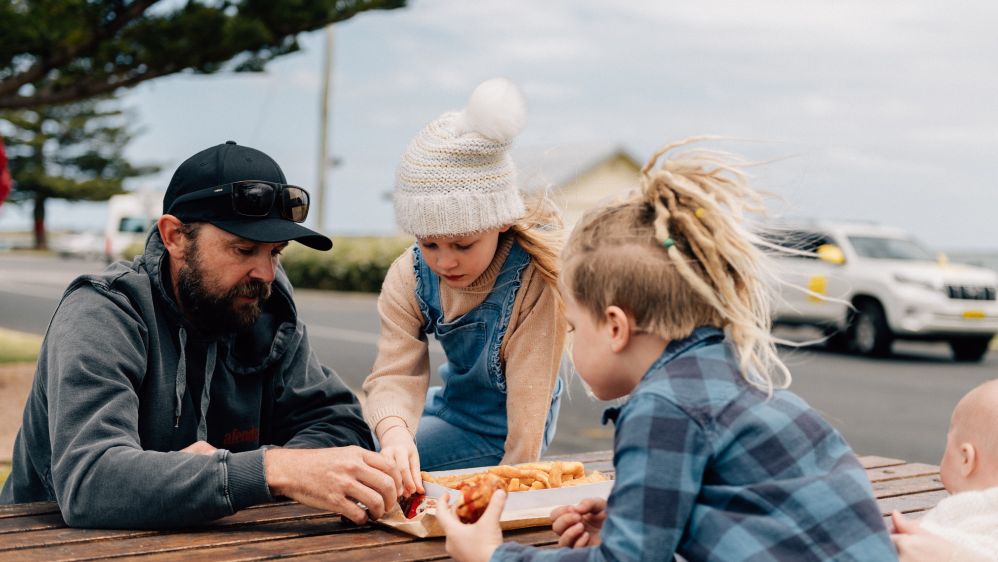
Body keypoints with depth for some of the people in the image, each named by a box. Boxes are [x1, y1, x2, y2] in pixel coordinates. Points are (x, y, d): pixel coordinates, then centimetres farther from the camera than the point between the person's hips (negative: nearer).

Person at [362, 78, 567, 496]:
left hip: (498, 433, -6)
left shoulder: (535, 277, -30)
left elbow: (530, 389, -27)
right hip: (451, 405, 6)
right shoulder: (409, 277, -14)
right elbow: (396, 373, -23)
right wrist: (394, 430, -46)